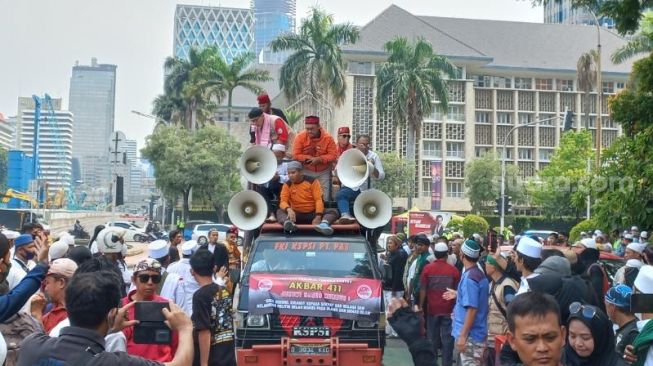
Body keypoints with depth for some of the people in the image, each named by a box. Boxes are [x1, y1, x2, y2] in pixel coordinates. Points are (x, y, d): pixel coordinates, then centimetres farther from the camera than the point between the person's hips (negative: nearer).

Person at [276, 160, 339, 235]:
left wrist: (318, 216, -24)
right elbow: (283, 201, -11)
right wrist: (289, 209, -35)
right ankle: (288, 222, -59)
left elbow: (319, 199, -10)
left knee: (332, 212, -24)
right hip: (297, 215, 0)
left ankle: (324, 224, -57)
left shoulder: (312, 181, -4)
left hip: (313, 214, 0)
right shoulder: (287, 185, -1)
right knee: (279, 211, -26)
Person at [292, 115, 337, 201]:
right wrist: (309, 158, -22)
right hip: (306, 172, 0)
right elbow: (295, 155, -12)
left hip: (323, 172, 0)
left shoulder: (328, 138, -14)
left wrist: (319, 159, -27)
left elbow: (332, 155, -14)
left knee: (324, 197, 3)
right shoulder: (300, 137, -13)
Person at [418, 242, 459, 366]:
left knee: (432, 337, 11)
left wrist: (421, 306, 6)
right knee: (447, 338, 3)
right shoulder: (453, 270, -4)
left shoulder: (428, 268, -4)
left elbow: (423, 290, -3)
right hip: (448, 309, -1)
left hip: (432, 309, 1)